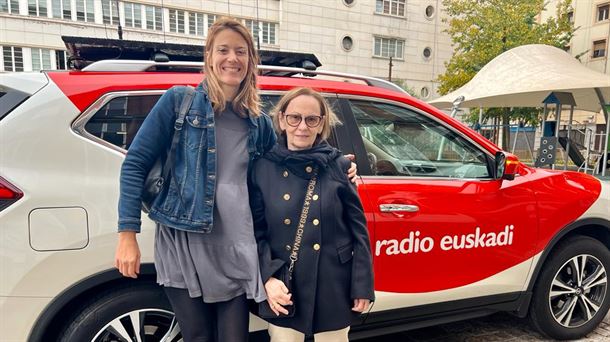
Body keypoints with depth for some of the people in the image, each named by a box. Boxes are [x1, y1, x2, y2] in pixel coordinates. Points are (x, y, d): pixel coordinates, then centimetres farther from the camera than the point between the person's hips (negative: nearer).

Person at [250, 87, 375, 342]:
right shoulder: (262, 169, -3)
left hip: (333, 287, 0)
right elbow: (257, 231, -1)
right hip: (284, 287, 0)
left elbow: (358, 228, -1)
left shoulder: (339, 166, -4)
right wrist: (268, 278, -12)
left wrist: (363, 286, -2)